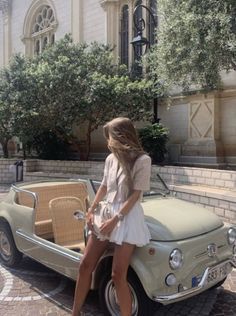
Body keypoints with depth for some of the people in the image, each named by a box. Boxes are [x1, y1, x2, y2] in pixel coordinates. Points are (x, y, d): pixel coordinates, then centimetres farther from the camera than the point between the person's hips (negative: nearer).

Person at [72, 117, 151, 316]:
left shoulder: (142, 160, -11)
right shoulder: (111, 159, 7)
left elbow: (135, 195, -15)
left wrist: (115, 220, -18)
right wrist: (91, 210, 7)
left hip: (128, 217, -6)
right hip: (106, 213, 6)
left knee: (118, 275, -7)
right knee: (86, 265, 8)